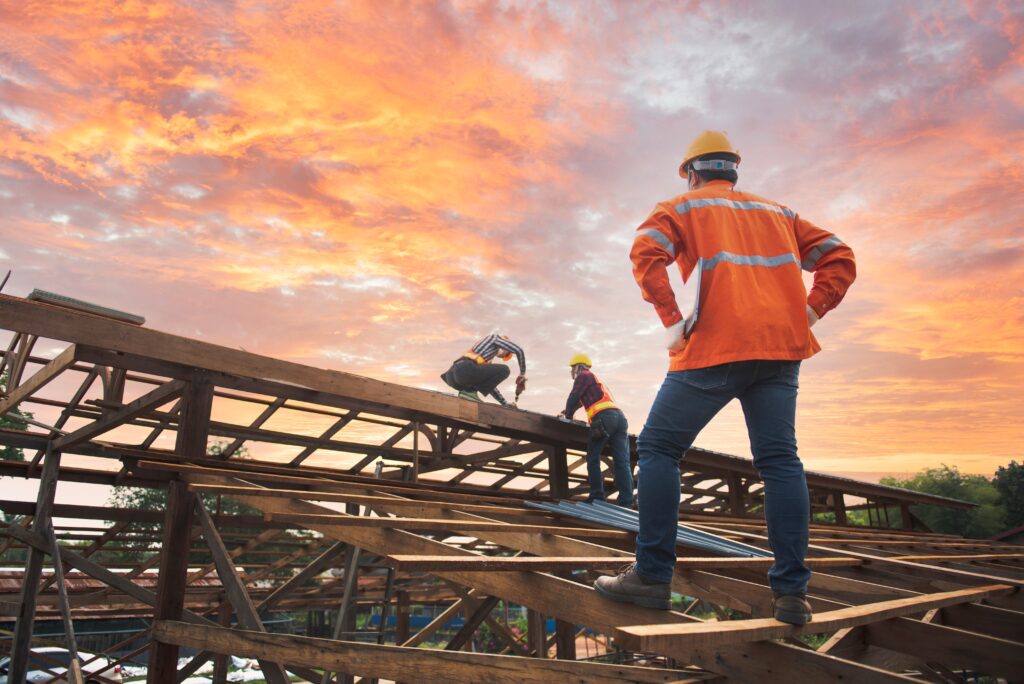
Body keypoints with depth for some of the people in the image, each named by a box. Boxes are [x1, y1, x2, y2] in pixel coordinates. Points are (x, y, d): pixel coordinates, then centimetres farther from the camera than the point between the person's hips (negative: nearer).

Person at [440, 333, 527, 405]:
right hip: (465, 370, -9)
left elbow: (489, 384, 40)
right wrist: (522, 374, 19)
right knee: (504, 370, 0)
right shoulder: (494, 337, 19)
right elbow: (519, 350, 10)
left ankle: (466, 389, 7)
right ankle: (470, 391, -5)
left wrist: (505, 403, 37)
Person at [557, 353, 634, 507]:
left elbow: (573, 398, 4)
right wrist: (565, 412, 55)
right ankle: (626, 501, -10)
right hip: (619, 416, 7)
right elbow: (581, 401, 48)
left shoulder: (583, 376, 12)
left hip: (604, 417, -7)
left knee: (593, 459, 1)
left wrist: (568, 416, 17)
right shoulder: (594, 380, 38)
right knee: (622, 462, -3)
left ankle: (597, 496, -6)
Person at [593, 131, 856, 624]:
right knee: (779, 461, 6)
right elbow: (839, 258, 18)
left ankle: (653, 576, 1)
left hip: (716, 348, -4)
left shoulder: (682, 208, 10)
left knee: (658, 448, 3)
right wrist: (805, 316, 9)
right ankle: (791, 592, 3)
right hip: (780, 349, 5)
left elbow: (646, 253, -10)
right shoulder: (777, 212, 24)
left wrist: (671, 321, -10)